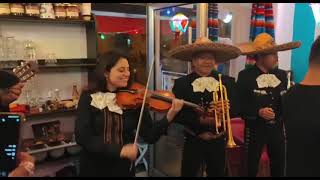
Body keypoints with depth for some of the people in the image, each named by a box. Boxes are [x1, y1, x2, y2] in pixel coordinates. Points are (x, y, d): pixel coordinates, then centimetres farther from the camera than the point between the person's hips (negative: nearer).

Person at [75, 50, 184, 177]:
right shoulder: (88, 98, -9)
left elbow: (149, 136, -10)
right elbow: (82, 137, -18)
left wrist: (169, 117, -26)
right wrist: (119, 150, -27)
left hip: (123, 168, 2)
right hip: (93, 168, -1)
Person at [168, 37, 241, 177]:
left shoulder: (227, 82, 1)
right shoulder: (181, 83, -6)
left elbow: (236, 110, -1)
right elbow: (176, 115, -11)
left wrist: (226, 108, -22)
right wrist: (200, 120, -23)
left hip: (218, 141, 2)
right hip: (193, 142, -2)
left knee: (217, 173, 17)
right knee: (188, 173, 10)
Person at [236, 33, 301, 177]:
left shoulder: (281, 74, 5)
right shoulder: (245, 76, -10)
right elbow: (239, 104, -12)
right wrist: (258, 112, -23)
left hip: (277, 128, 4)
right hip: (255, 128, -4)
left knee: (279, 166, 16)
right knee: (251, 166, 11)